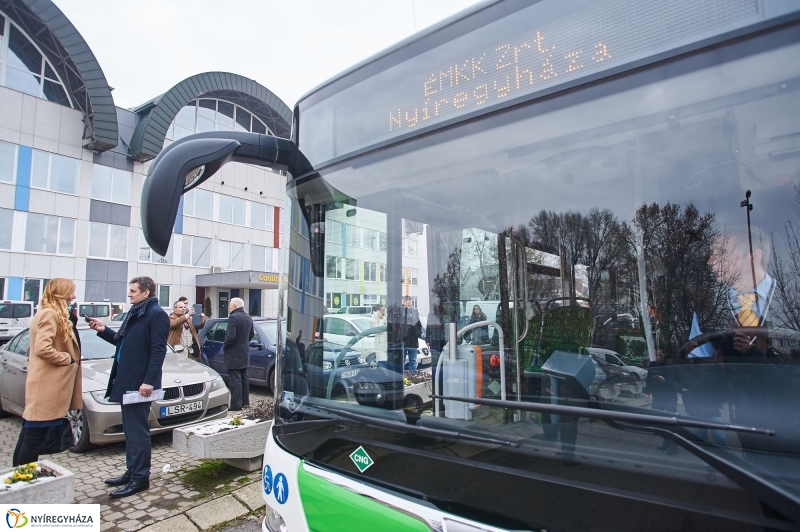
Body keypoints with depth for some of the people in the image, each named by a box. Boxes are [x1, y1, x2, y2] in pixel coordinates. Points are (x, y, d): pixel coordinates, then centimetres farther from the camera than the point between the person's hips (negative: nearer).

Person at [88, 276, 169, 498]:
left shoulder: (156, 315, -15)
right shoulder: (134, 313, 15)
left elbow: (158, 350, -20)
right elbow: (121, 341, 23)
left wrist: (149, 381, -24)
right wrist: (103, 330, 8)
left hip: (140, 382, -10)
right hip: (126, 380, 10)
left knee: (138, 430, -2)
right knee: (130, 429, 17)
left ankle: (140, 478, 9)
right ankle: (131, 472, 29)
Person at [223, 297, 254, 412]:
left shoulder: (233, 317, -17)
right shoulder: (248, 318, 11)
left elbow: (231, 336, -22)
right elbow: (251, 335, 16)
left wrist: (224, 347, -8)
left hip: (234, 353, -9)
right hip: (245, 352, 9)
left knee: (235, 380, -6)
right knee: (244, 378, 16)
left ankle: (236, 405, -3)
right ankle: (245, 402, 24)